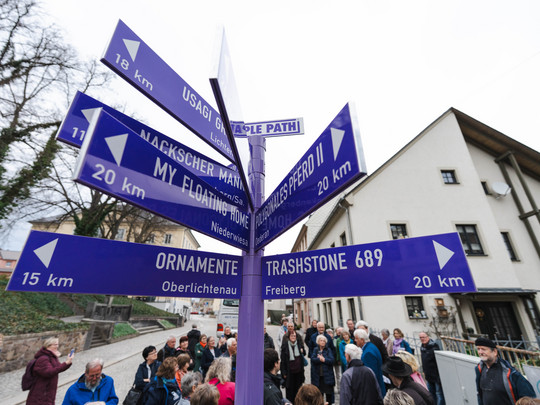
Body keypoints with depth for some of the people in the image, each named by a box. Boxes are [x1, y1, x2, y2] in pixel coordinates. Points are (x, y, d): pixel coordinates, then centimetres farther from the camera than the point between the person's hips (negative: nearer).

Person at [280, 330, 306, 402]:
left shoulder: (299, 344, 0)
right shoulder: (285, 345, -12)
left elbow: (304, 354, 15)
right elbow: (283, 360, -9)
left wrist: (303, 351, -8)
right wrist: (284, 373, -10)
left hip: (298, 371, 4)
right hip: (289, 372, -3)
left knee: (298, 388, 15)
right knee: (290, 389, 8)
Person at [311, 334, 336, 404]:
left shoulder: (328, 350, 1)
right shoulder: (315, 350, 5)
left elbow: (331, 360, -10)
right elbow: (313, 359, -9)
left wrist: (323, 359, -14)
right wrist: (321, 359, -18)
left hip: (327, 375, -1)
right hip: (317, 376, 1)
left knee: (329, 393, 4)